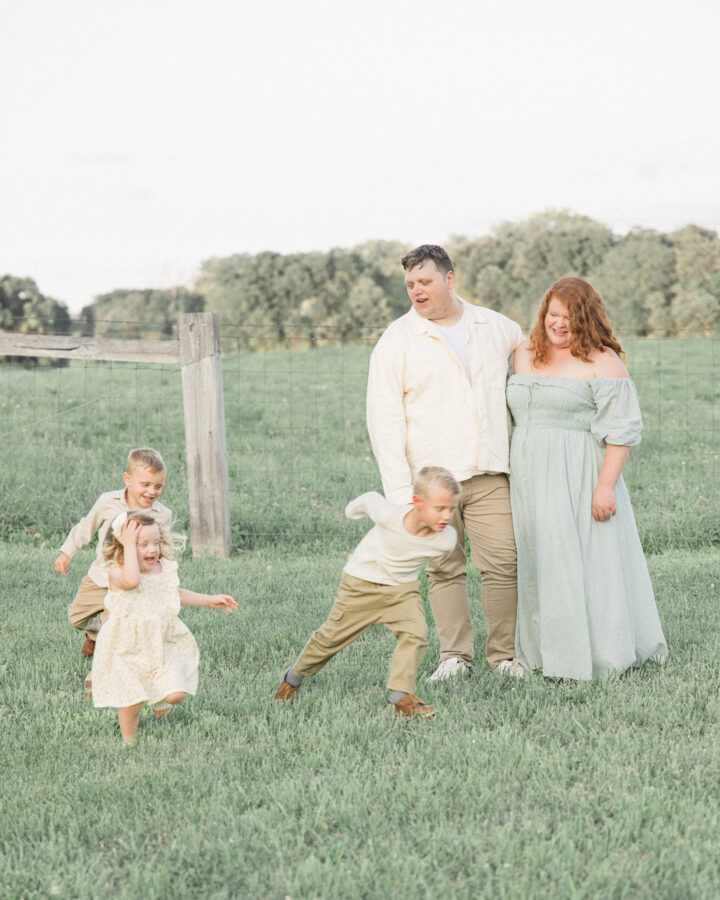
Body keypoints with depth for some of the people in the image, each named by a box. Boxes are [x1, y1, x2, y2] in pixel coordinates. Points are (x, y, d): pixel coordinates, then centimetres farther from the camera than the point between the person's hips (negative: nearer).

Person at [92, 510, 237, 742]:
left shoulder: (166, 569, 1)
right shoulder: (117, 572, -17)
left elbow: (175, 593, 22)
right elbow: (131, 581, -42)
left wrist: (210, 600, 20)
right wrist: (129, 546, -34)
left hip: (163, 643, 4)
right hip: (128, 649, -4)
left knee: (176, 695, -7)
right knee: (131, 704, -1)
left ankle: (159, 697, 28)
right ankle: (129, 740, 26)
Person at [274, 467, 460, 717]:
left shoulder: (446, 539, -24)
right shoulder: (389, 515, -33)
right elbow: (371, 500, -8)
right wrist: (355, 508, 14)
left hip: (403, 588, 2)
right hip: (361, 583, -2)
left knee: (415, 633, -23)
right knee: (332, 636, 10)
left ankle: (401, 696, -19)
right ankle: (295, 676, 35)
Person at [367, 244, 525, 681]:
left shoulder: (497, 328, 10)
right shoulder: (396, 341, 1)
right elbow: (385, 420, -2)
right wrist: (399, 491, -10)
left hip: (490, 473, 2)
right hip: (430, 478, -1)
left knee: (502, 563, -4)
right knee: (444, 568, 2)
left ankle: (504, 654, 8)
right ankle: (455, 654, 13)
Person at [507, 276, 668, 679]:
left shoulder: (602, 361, -9)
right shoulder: (525, 356, 12)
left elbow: (621, 429, -13)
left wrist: (606, 484, -20)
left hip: (579, 479, -7)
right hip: (532, 480, 7)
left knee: (585, 563, -5)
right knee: (540, 565, 9)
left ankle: (600, 656, 4)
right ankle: (547, 651, 19)